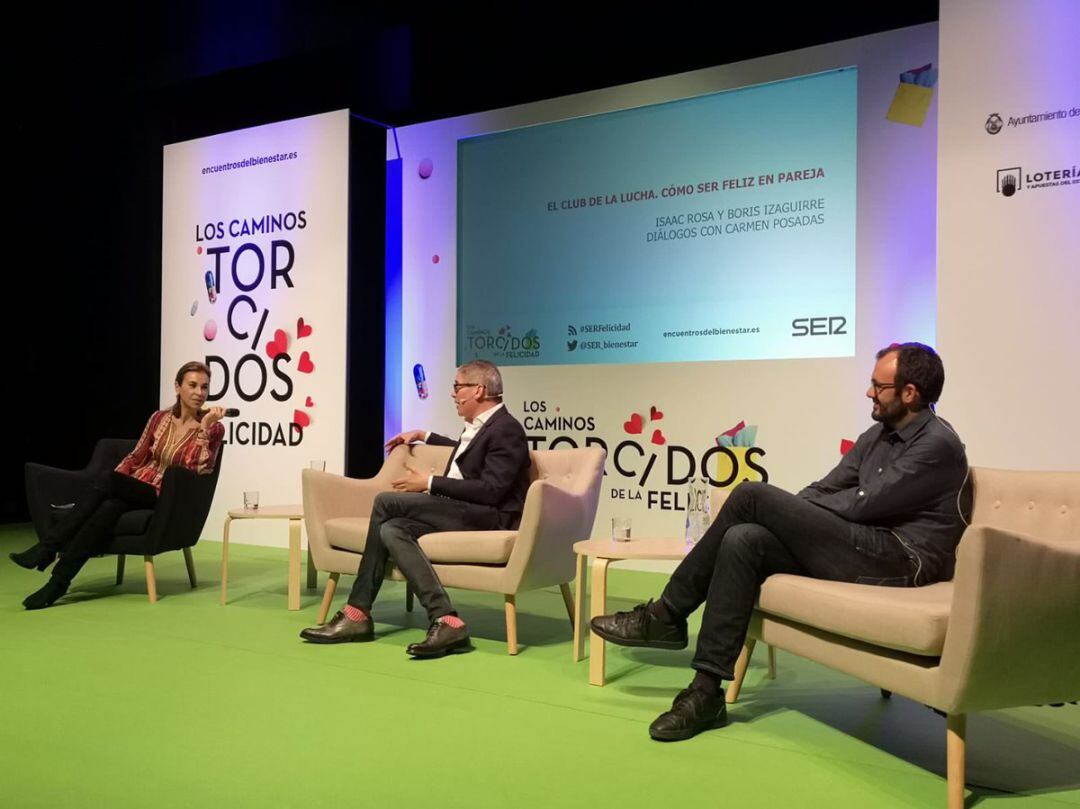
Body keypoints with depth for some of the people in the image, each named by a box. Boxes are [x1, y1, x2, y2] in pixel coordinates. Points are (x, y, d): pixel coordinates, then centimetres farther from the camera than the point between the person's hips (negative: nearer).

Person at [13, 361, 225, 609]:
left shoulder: (213, 428, -4)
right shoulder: (160, 418, 7)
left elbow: (199, 470, -17)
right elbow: (136, 457, 14)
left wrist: (204, 427, -25)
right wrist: (111, 485, 0)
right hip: (135, 490, 4)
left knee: (107, 479, -30)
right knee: (108, 507, -33)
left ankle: (51, 559, -28)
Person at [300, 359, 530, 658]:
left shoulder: (506, 429, -9)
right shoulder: (478, 425, 20)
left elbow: (490, 490, -20)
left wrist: (429, 483, -17)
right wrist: (422, 435, 41)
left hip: (490, 517, -9)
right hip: (457, 512, 9)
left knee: (386, 501, -20)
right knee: (391, 529, -18)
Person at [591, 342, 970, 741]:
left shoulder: (938, 444, -9)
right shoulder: (879, 434, 18)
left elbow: (863, 504, -15)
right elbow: (827, 488, 15)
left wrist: (779, 509, -3)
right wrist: (784, 514, -4)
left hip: (899, 559, -8)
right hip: (862, 548, 8)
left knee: (752, 495, -18)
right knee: (743, 540, -17)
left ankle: (666, 615, -8)